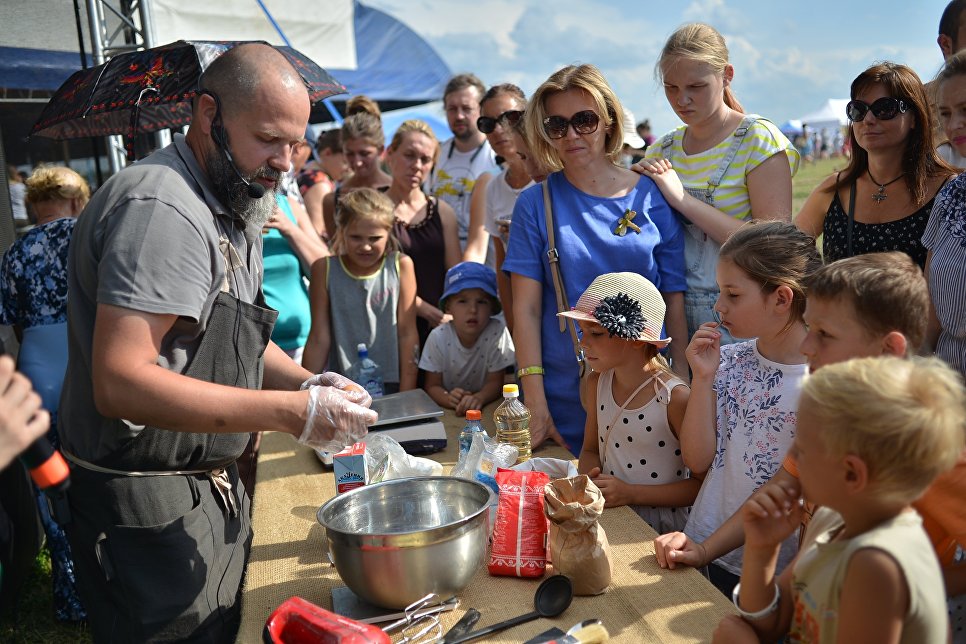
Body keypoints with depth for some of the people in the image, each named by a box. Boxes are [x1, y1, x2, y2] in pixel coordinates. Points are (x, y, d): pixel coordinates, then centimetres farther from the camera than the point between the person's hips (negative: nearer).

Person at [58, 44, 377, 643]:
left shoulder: (233, 212, 11)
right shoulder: (162, 209, -22)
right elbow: (119, 383, -30)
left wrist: (307, 383, -1)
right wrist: (291, 412, -29)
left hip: (211, 487, 9)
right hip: (150, 509, -9)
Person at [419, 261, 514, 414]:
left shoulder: (497, 331, -14)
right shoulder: (438, 337, -10)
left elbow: (495, 382, -10)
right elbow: (432, 386, -6)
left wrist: (479, 398, -30)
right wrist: (448, 398, -27)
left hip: (486, 408, -1)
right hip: (447, 412, 1)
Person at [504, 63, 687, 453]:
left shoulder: (652, 197, 1)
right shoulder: (536, 203, -1)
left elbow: (675, 299, 1)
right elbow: (526, 307, -4)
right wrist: (535, 403, -9)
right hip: (565, 398, 0)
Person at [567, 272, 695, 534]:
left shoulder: (675, 397, -15)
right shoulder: (598, 382, 4)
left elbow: (703, 484, -11)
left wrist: (631, 493, -17)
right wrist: (589, 480, -7)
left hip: (658, 529, -5)